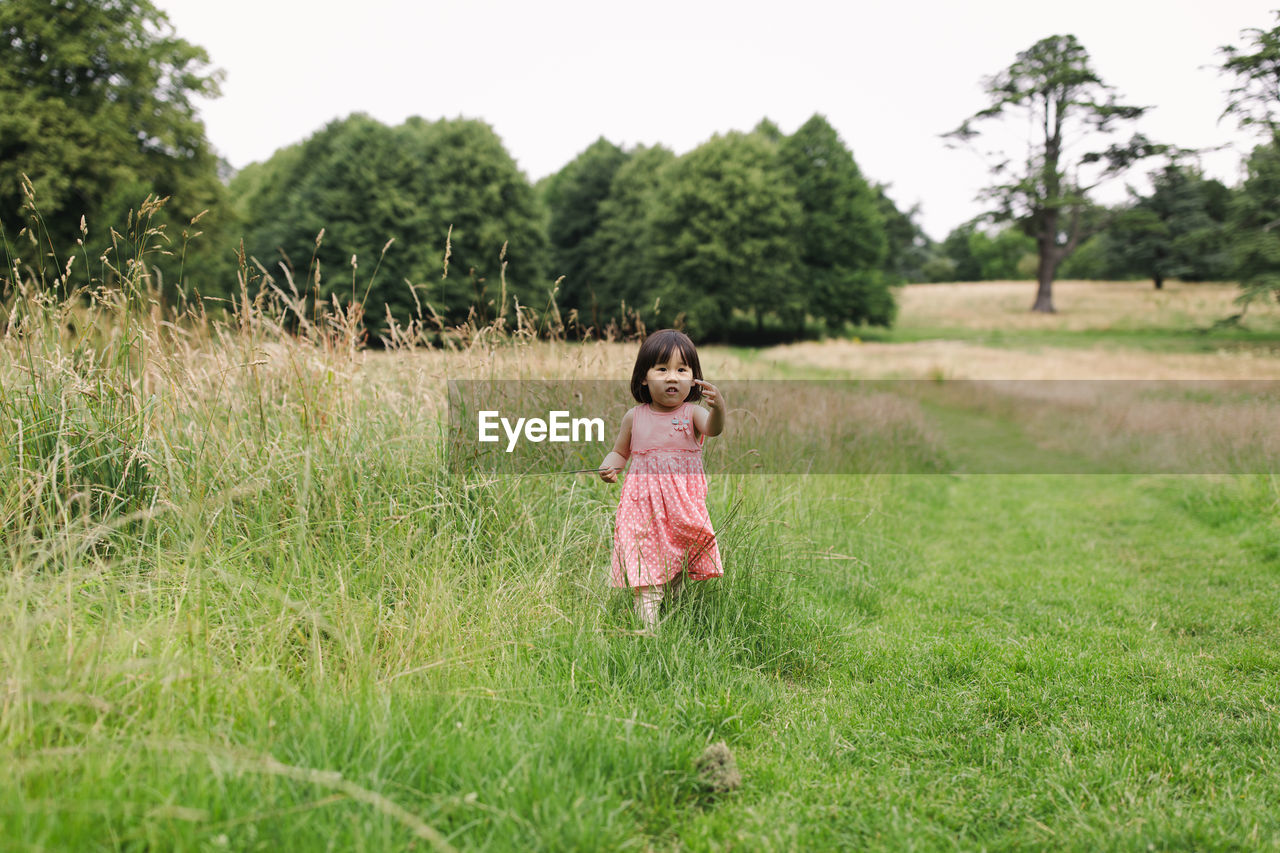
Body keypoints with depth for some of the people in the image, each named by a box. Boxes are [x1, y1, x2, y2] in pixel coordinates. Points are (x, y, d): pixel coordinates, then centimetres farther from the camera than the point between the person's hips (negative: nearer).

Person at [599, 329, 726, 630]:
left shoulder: (692, 413, -2)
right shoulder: (635, 417, 5)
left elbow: (713, 429, -24)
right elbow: (620, 452, 19)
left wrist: (718, 409, -46)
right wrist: (609, 466, -4)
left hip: (684, 508, 0)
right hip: (643, 506, 0)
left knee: (679, 577, 10)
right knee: (647, 582, -7)